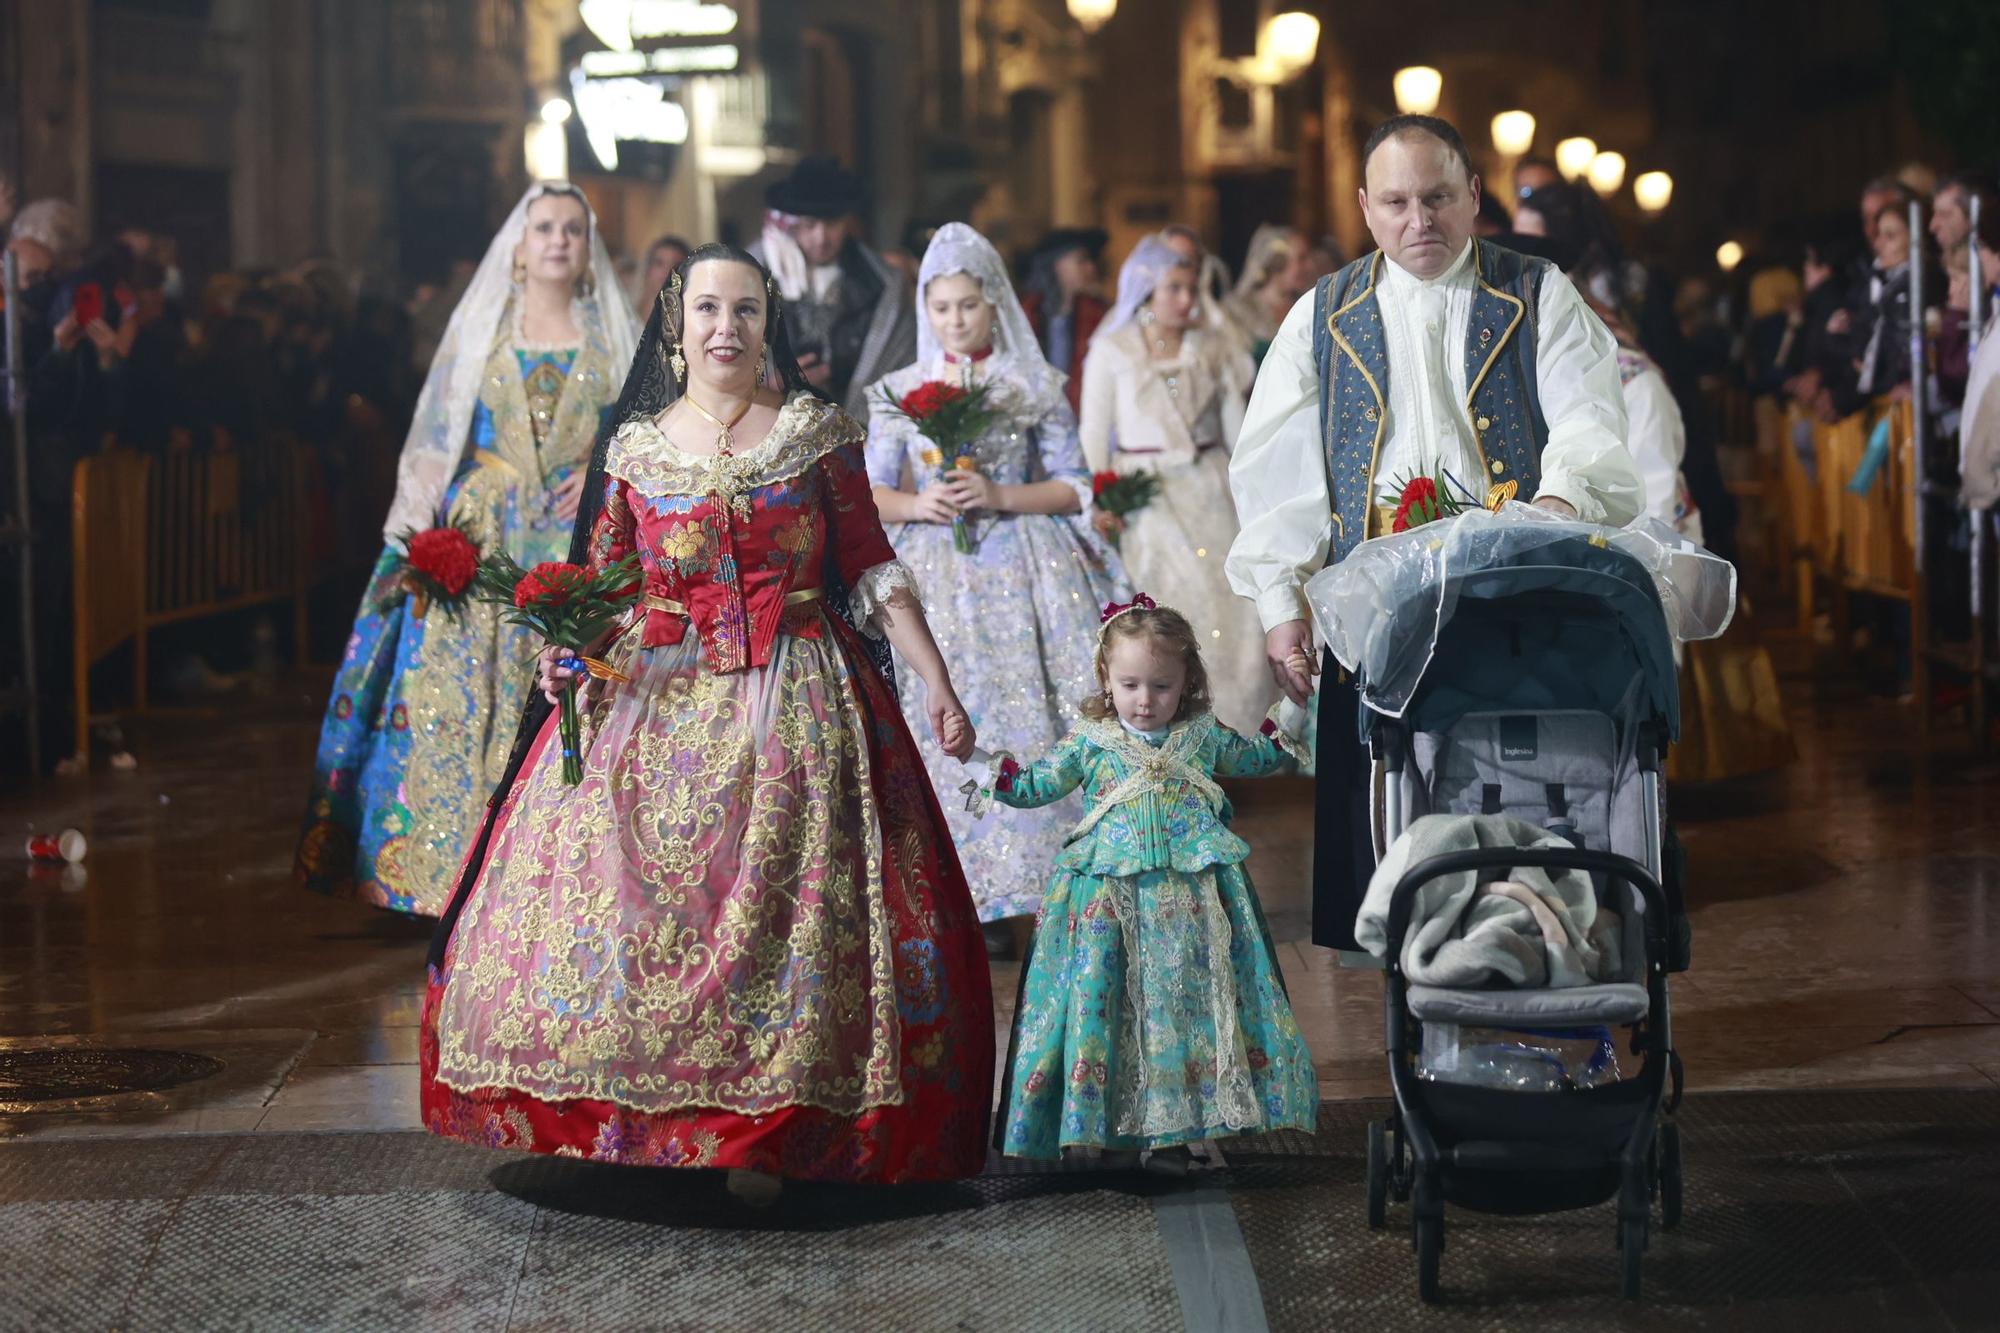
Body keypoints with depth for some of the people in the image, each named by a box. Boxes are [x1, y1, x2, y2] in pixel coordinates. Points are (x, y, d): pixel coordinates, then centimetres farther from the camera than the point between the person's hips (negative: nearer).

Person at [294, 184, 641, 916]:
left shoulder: (616, 337, 11)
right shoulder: (478, 330, 10)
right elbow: (435, 438, 7)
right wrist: (423, 527, -6)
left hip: (582, 545, 0)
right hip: (482, 545, 0)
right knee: (460, 698, -7)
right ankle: (466, 871, -3)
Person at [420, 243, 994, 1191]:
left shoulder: (817, 432, 4)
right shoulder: (635, 447, 7)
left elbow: (871, 571, 3)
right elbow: (598, 585, 12)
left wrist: (936, 683, -4)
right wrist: (569, 652, -8)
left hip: (792, 702, -1)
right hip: (654, 696, 2)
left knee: (780, 900, -7)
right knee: (621, 896, -5)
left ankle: (764, 1129, 2)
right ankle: (634, 1115, 8)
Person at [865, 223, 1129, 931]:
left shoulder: (1036, 387, 6)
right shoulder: (901, 392, 10)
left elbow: (1074, 488, 4)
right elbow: (871, 494, 10)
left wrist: (1000, 495, -10)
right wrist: (916, 504, -10)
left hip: (1024, 572, -1)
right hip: (938, 574, 1)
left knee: (1030, 718, -9)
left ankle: (1053, 882, -4)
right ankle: (965, 894, -2)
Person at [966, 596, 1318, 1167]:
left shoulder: (1204, 736, 10)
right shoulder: (1089, 742, 5)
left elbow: (1256, 758, 28)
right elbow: (1035, 786, 11)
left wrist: (1290, 713, 18)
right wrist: (985, 765, -1)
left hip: (1192, 898, 1)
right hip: (1109, 896, -1)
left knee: (1184, 997, 0)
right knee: (1107, 1001, -4)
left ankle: (1171, 1126, 6)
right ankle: (1102, 1120, 5)